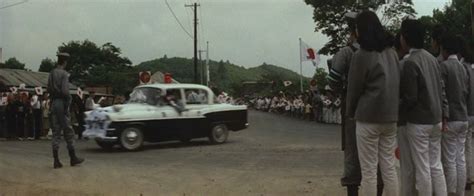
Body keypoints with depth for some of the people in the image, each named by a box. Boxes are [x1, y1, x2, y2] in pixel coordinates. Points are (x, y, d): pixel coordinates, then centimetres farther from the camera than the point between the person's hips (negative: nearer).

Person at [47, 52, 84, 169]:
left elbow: (49, 89, 12)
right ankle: (73, 158, 9)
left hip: (53, 103, 7)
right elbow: (65, 91, -19)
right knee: (68, 131, 2)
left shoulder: (51, 74, 12)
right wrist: (69, 99, -6)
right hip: (62, 103, -7)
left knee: (56, 131, 6)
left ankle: (56, 160, 4)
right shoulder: (64, 74, -11)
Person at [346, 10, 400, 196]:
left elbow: (354, 89, -5)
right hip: (390, 116, 6)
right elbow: (396, 83, 13)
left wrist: (350, 112, 10)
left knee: (369, 170, 1)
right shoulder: (391, 52, 8)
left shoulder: (361, 55, -11)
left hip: (368, 118, -6)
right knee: (389, 167, 11)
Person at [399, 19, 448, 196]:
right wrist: (443, 114, 16)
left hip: (417, 123, -7)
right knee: (436, 166, 12)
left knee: (422, 169, 0)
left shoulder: (409, 62, -16)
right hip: (435, 120, 7)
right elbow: (441, 90, 11)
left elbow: (410, 98, -18)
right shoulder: (432, 59, 7)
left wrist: (396, 111, -3)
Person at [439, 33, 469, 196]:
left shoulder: (444, 66, -11)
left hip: (450, 119, -7)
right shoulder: (462, 67, 12)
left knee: (450, 161, -3)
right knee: (461, 159, 9)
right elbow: (465, 92, 17)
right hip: (463, 118, 7)